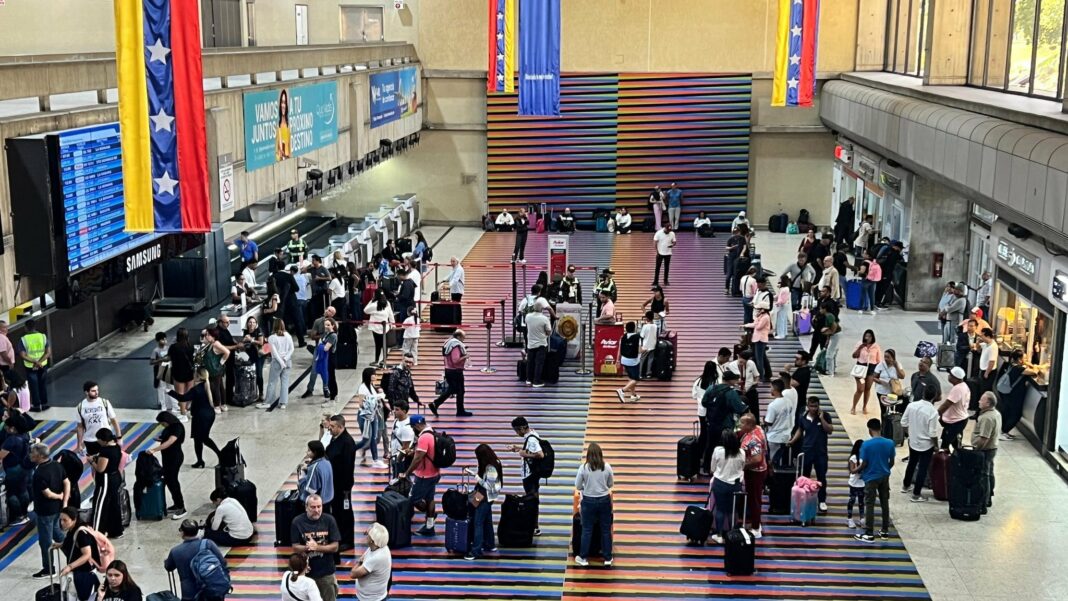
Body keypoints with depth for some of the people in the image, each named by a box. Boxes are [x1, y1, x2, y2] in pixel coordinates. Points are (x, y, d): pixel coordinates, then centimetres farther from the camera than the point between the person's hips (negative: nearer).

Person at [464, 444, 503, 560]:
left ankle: (476, 551, -4)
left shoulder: (491, 468, -27)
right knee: (487, 521, 20)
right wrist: (471, 473, 11)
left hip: (486, 498, -10)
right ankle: (489, 545, 33)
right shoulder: (489, 465, 3)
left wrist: (477, 479, -22)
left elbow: (489, 486, -24)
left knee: (478, 523, -7)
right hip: (485, 497, 10)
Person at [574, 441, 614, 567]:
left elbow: (578, 486, -6)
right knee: (606, 529, 14)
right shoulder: (607, 467, -9)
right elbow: (611, 484, 5)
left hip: (589, 501, -1)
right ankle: (607, 558, 23)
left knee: (587, 530, 12)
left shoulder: (584, 467, -14)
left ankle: (583, 557, 21)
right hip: (604, 500, 1)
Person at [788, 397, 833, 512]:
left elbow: (830, 430, -12)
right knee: (805, 476, 10)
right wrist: (792, 441, 2)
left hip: (821, 452, -2)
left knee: (821, 477, 4)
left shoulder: (825, 416, -7)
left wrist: (822, 418, -20)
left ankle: (822, 501, 14)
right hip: (806, 451, 2)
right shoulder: (802, 418, -2)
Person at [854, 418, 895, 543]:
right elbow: (891, 462, 2)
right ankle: (885, 531, 23)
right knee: (885, 503, 15)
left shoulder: (866, 444, -18)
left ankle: (869, 534, 3)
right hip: (884, 476, 4)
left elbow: (864, 464, -14)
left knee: (870, 505, 2)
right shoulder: (890, 443, -6)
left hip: (871, 477, -4)